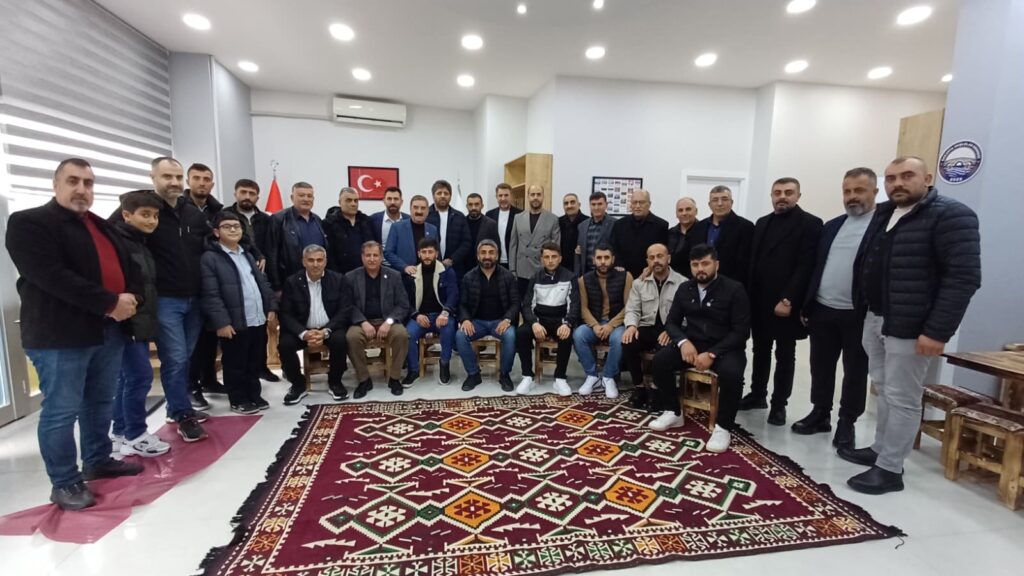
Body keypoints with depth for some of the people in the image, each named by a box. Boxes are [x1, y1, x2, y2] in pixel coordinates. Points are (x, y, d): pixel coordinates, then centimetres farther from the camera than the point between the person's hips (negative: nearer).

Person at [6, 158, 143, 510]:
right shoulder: (28, 223, -6)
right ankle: (64, 483, 13)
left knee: (101, 402, 17)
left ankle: (98, 461, 32)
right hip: (60, 336, -7)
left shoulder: (100, 226, 18)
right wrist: (109, 303, -20)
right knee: (61, 411, 1)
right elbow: (52, 277, -19)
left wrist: (127, 300, 0)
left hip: (107, 330, 7)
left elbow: (123, 267, 20)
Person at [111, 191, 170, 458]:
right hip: (126, 323, -9)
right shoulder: (116, 242, -13)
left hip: (140, 323, 9)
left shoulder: (141, 243, 16)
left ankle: (120, 433, 25)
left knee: (127, 377, 14)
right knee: (140, 376, -6)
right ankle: (134, 436, 7)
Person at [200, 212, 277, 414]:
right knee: (235, 364, 6)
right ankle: (238, 400, 20)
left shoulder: (247, 255, 18)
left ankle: (254, 395, 28)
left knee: (255, 362, 16)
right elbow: (211, 295, -14)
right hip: (234, 323, -7)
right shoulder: (210, 258, -7)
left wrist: (271, 307, 10)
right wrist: (221, 322, -18)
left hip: (258, 320, 7)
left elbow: (263, 282, 20)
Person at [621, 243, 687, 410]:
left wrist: (671, 330, -26)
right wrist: (631, 325, -16)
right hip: (647, 328, 3)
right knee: (628, 343, -27)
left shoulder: (683, 283, -2)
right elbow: (632, 309, 7)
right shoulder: (639, 283, 11)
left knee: (665, 350, -34)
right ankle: (639, 387, -8)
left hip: (670, 330, -3)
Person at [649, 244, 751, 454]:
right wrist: (683, 342, -16)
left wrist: (712, 353, -23)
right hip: (692, 343, 4)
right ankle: (673, 413, 1)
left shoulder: (734, 289, -7)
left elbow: (741, 331, -12)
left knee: (731, 373, -35)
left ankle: (723, 427, -12)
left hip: (725, 348, -4)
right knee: (660, 360, -19)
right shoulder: (684, 289, 8)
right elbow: (671, 321, 7)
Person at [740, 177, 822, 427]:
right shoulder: (762, 223, 13)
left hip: (786, 303, -5)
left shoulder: (810, 224, -6)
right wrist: (749, 295, 4)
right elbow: (753, 261, 11)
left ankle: (779, 404, 17)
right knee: (760, 350, 15)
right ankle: (757, 394, 28)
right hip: (759, 301, 5)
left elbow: (806, 266, -14)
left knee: (785, 355, 7)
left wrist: (788, 299, -20)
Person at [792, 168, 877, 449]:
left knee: (855, 372, 9)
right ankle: (820, 414, 28)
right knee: (820, 367, 13)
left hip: (860, 315, -5)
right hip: (822, 310, 5)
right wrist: (805, 304, 9)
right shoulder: (831, 226, 12)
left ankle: (846, 423, 22)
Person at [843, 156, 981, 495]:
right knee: (884, 390, 18)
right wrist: (862, 310, 10)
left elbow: (964, 277, -17)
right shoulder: (883, 214, 12)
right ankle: (880, 449, 31)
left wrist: (937, 331, -22)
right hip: (874, 319, 8)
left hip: (910, 327, -7)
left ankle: (890, 469, 13)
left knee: (902, 398, 2)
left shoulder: (951, 216, -11)